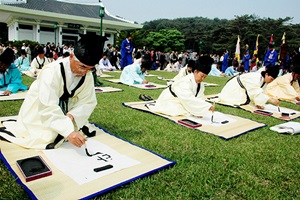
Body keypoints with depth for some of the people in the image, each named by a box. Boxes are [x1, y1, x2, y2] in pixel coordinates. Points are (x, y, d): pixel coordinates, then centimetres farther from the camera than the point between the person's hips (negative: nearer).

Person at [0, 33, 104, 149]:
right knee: (48, 137, -23)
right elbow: (47, 108, -38)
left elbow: (88, 102, -11)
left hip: (62, 110, 5)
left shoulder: (87, 75, -15)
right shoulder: (52, 72, -32)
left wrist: (71, 115, -30)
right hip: (38, 110, -5)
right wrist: (68, 131, -48)